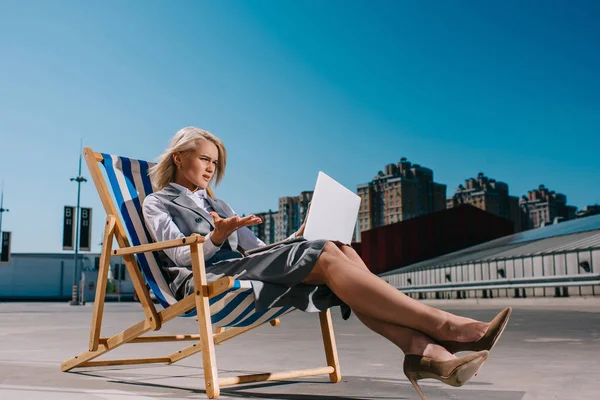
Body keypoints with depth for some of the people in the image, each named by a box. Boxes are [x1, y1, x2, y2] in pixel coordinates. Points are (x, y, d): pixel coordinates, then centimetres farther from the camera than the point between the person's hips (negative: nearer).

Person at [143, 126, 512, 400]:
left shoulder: (217, 205, 32)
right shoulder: (157, 203, 14)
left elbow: (257, 248, 24)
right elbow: (183, 256, -3)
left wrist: (303, 234, 11)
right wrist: (217, 236, -22)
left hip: (243, 268, 6)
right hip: (206, 280, -6)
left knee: (339, 251, -22)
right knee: (326, 257, -27)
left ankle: (420, 347, -36)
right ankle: (443, 325, -33)